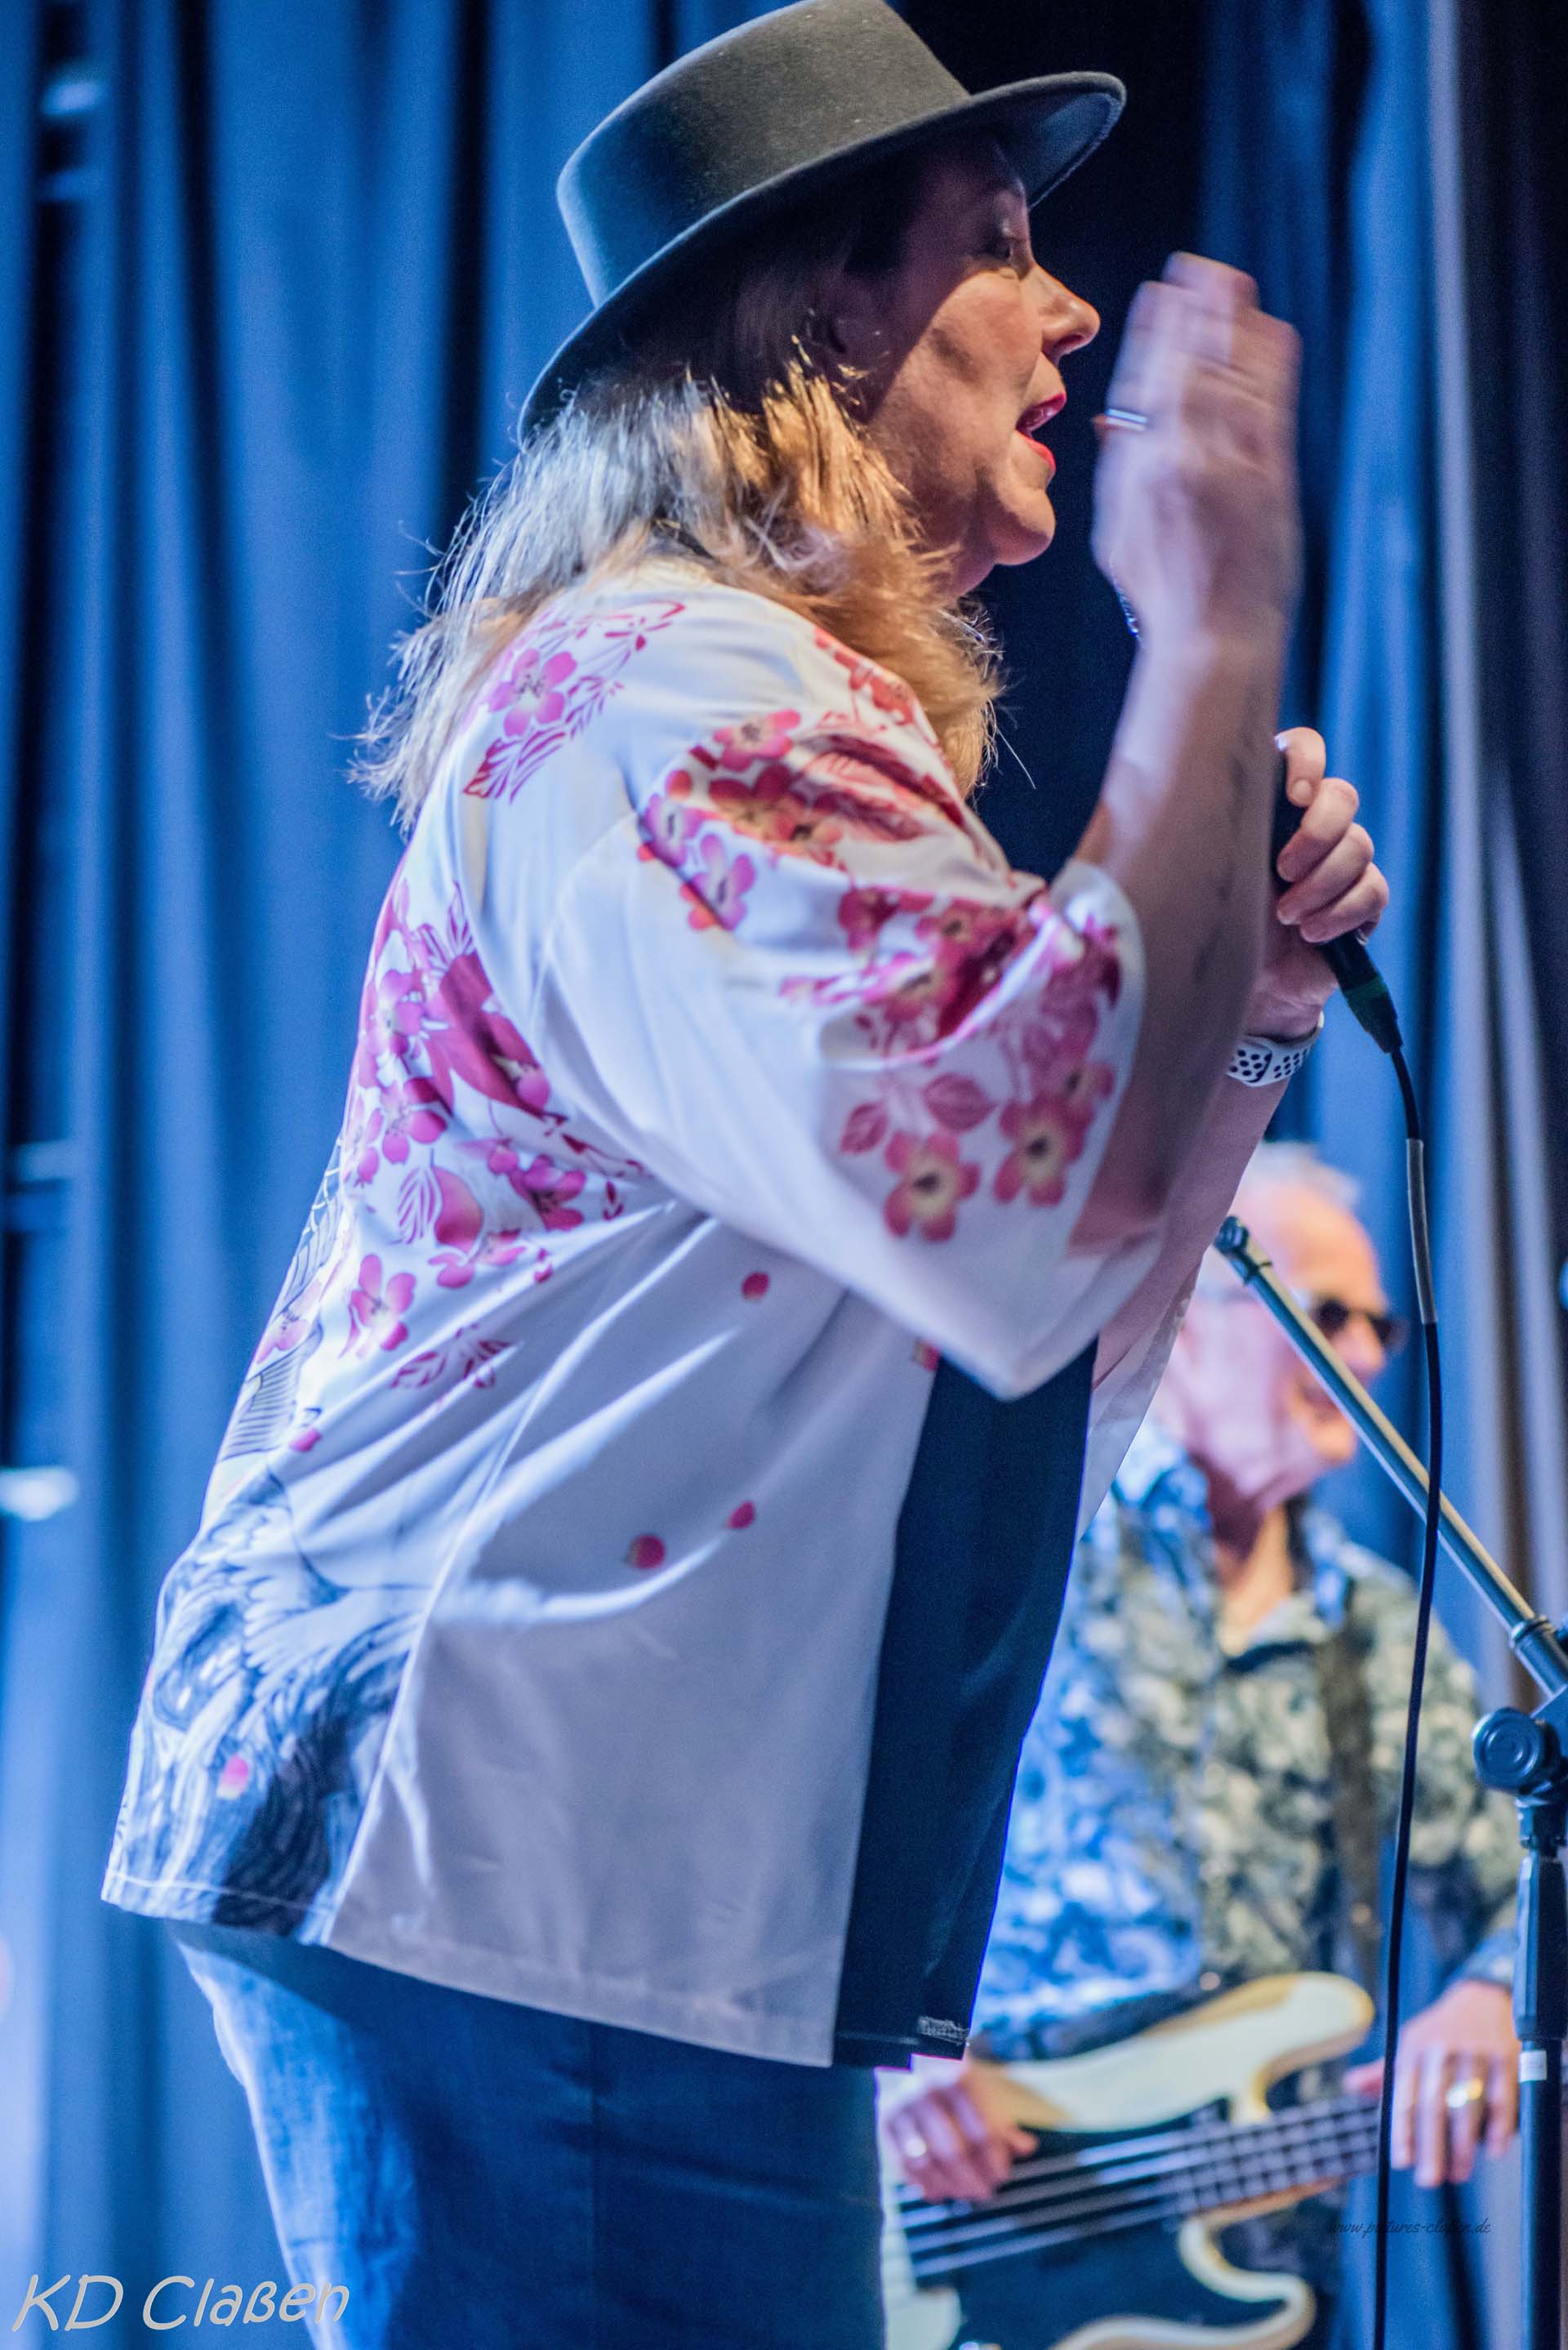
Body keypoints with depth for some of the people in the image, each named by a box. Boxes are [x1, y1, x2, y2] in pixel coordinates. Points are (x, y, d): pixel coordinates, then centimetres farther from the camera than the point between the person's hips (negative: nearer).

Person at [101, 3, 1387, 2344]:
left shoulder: (762, 708, 21)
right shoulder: (672, 696, -12)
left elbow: (1049, 1380, 20)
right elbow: (1045, 1203, -29)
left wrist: (1253, 994, 6)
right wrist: (1218, 633, -21)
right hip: (522, 1878, -11)